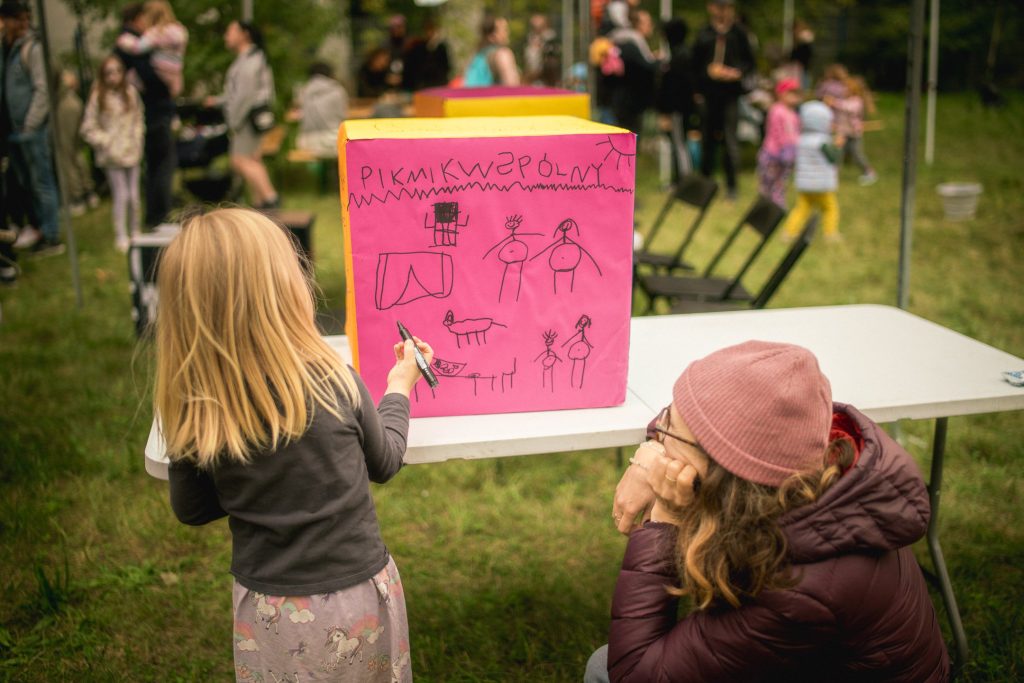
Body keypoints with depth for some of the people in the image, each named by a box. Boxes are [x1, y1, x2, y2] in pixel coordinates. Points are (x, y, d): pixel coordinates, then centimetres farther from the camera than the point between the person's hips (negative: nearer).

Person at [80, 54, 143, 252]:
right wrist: (107, 142, -10)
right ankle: (121, 236, 10)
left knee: (134, 195, 8)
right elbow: (88, 129, -3)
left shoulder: (131, 92, 2)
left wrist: (138, 138, 2)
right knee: (121, 195, -2)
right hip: (113, 155, -3)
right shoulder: (98, 97, -8)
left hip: (132, 152, 3)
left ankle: (135, 232, 26)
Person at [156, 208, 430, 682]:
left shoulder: (192, 413, -16)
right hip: (358, 595, -1)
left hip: (270, 611, 1)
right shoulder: (335, 382, -18)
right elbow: (383, 464, 1)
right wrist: (399, 390, 15)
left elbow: (191, 510, 1)